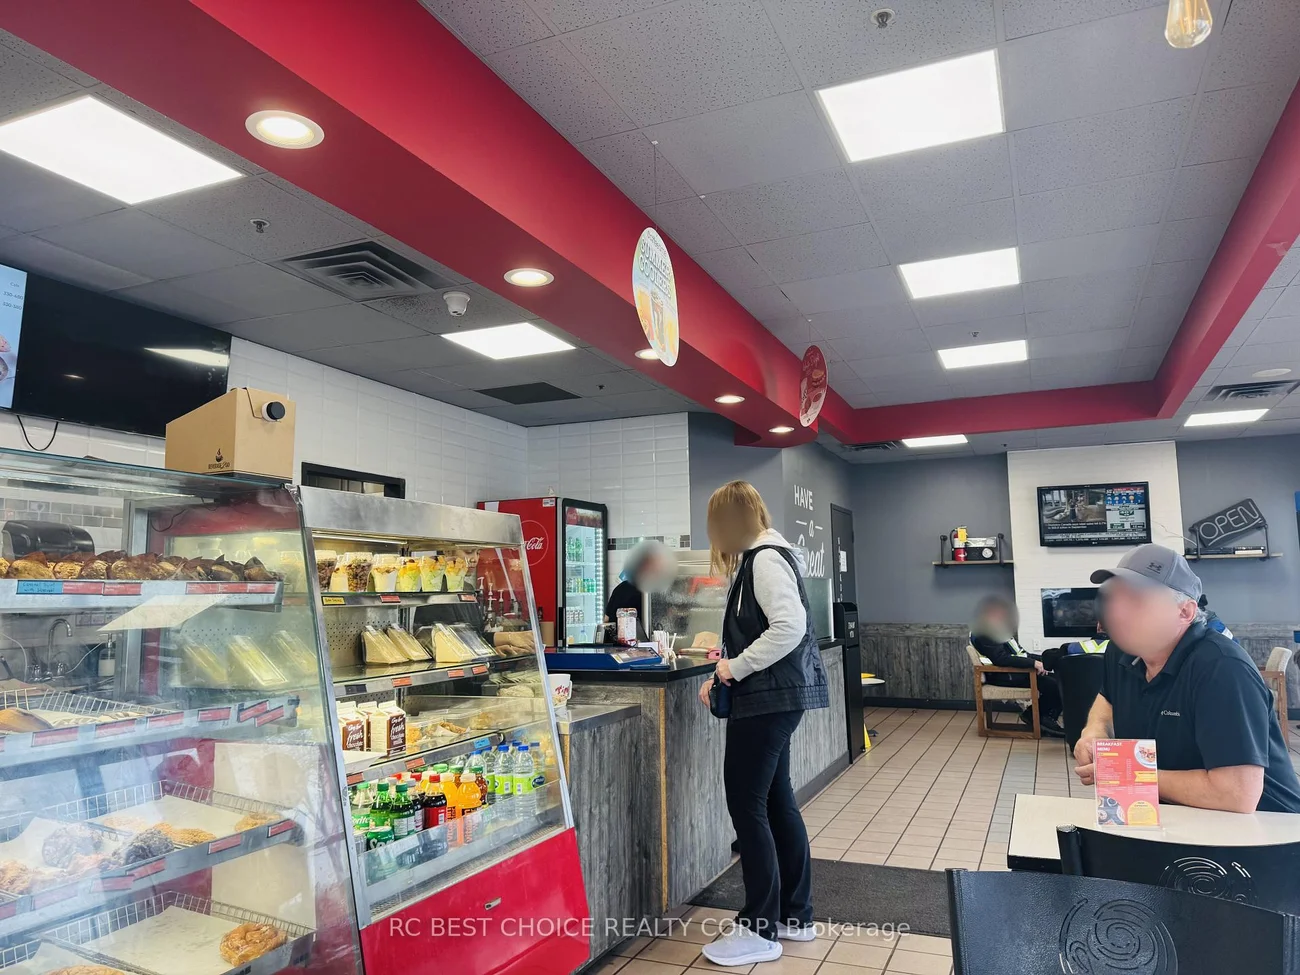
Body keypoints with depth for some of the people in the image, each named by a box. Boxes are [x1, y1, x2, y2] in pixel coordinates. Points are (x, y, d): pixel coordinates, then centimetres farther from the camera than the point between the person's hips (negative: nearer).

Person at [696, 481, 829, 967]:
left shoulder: (765, 559, -17)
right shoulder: (763, 557, 14)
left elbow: (790, 628, -28)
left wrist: (735, 667, -19)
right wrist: (723, 676, 11)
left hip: (769, 699, -10)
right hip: (772, 697, 10)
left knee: (746, 805, -2)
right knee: (776, 802, 16)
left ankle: (760, 931, 9)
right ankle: (795, 916, 27)